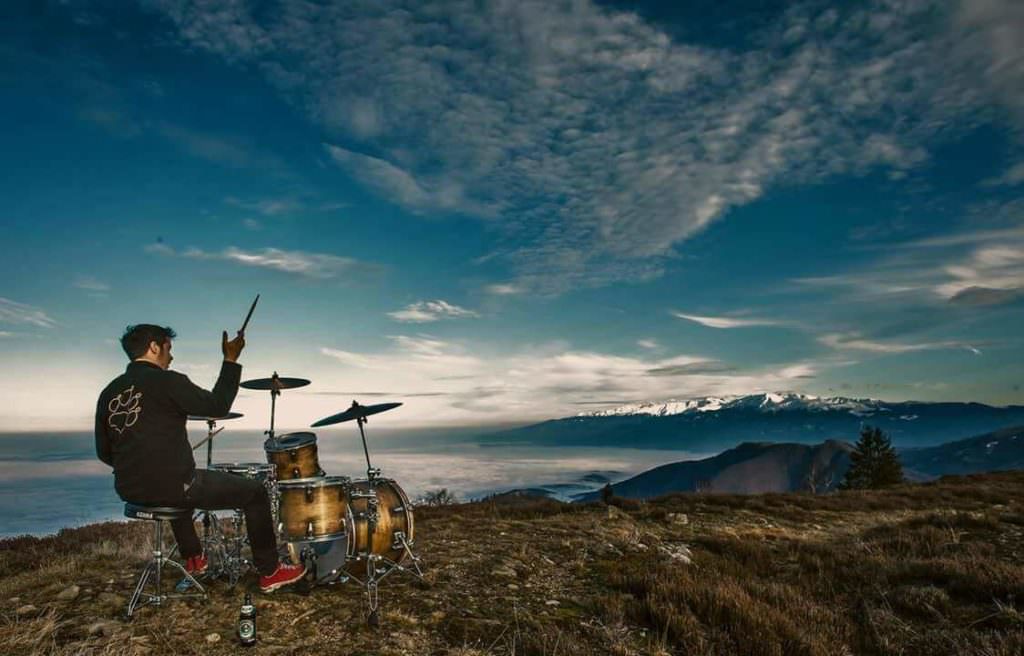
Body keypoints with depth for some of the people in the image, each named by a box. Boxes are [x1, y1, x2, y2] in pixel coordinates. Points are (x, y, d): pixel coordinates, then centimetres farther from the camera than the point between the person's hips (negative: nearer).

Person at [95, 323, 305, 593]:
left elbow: (104, 452, 13)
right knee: (255, 491, 6)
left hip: (129, 490, 8)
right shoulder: (166, 382, -13)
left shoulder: (109, 392, 8)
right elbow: (218, 405, -9)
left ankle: (194, 559, 48)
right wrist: (231, 360, -2)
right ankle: (270, 572, 14)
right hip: (172, 485, -8)